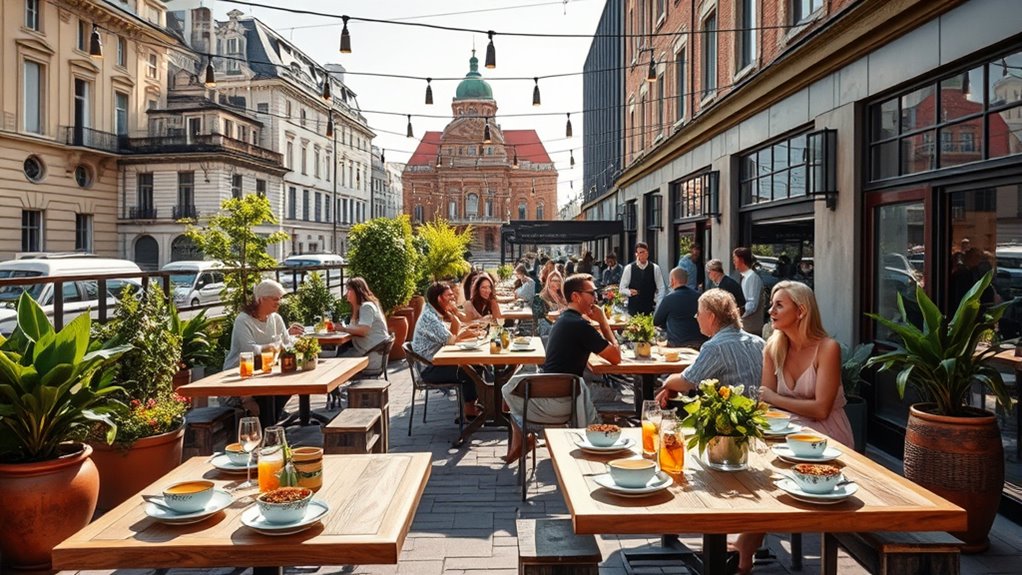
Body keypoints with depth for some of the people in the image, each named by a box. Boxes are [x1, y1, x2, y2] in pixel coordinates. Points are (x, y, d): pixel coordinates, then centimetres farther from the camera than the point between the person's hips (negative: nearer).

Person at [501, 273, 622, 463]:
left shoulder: (564, 319, 12)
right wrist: (603, 321, -7)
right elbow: (616, 357, -13)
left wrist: (600, 323, 8)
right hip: (561, 401, -9)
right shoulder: (580, 325, -17)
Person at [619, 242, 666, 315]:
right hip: (634, 308, 0)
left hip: (650, 309, 0)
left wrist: (658, 305, -7)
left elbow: (661, 288, 4)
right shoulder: (629, 268, 1)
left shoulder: (655, 268, 2)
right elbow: (622, 288, 4)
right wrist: (629, 292, -16)